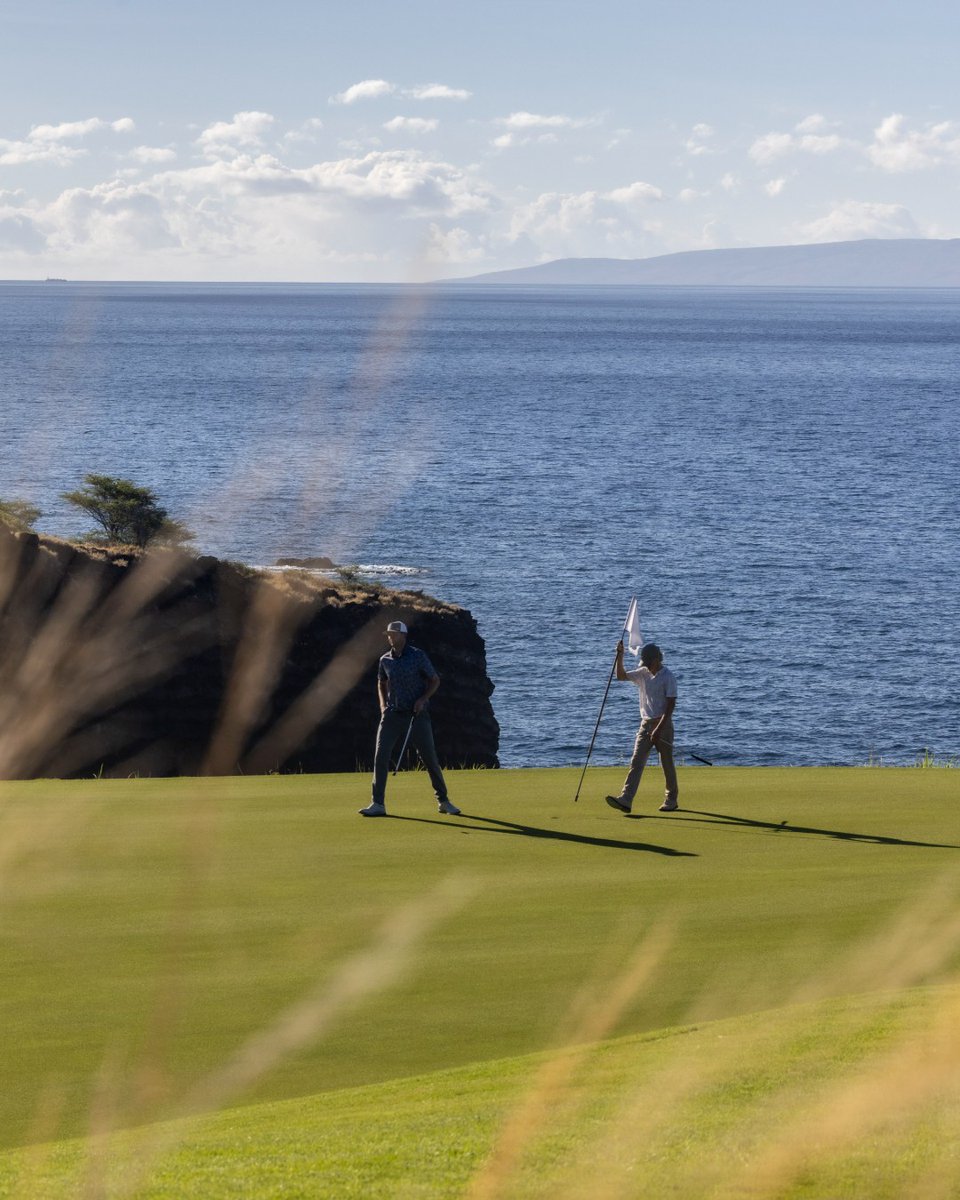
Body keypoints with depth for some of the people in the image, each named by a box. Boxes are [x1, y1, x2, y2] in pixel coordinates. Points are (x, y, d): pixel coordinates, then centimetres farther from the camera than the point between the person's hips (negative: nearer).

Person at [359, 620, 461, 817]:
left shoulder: (417, 656, -6)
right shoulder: (385, 660, 5)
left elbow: (435, 680, 1)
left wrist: (423, 699, -14)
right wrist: (383, 704, 7)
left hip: (417, 714, -3)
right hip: (393, 714, 3)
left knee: (430, 758, 2)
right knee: (381, 756, -9)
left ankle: (443, 801, 16)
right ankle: (378, 804, -6)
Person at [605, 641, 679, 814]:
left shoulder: (668, 677, -11)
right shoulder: (643, 673, 8)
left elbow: (671, 705, -15)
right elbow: (621, 676, 7)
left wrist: (659, 729, -19)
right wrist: (620, 657, -8)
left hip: (663, 724, -5)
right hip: (646, 724, 5)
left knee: (667, 764, 3)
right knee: (636, 762, -6)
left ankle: (671, 800, 18)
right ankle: (625, 800, -16)